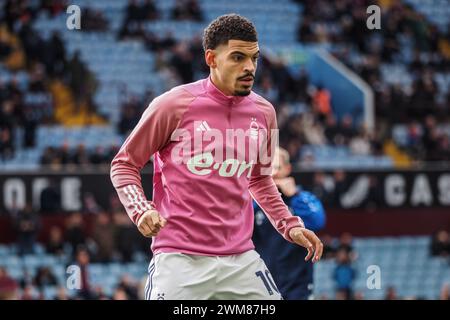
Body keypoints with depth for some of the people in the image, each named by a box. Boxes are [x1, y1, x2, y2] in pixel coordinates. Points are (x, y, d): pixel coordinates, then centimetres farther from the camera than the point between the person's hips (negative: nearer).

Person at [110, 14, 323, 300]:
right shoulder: (173, 105, -6)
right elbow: (124, 164, 3)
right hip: (180, 261, -4)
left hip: (241, 261, 4)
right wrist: (142, 211, -14)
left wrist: (290, 225, 14)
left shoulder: (264, 112, 8)